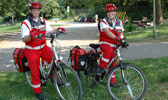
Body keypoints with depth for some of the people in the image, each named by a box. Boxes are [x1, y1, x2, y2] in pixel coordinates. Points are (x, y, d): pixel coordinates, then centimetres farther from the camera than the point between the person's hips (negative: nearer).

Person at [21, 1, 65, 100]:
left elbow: (50, 31, 7)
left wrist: (58, 29, -12)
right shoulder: (26, 23, -13)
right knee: (35, 71, -1)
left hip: (43, 47, 4)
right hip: (32, 50, -4)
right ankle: (38, 91, 15)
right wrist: (31, 36, -41)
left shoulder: (43, 21, 4)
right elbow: (24, 39, -20)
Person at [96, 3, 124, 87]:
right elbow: (107, 31, -29)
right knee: (109, 50, -39)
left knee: (113, 64, 6)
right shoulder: (103, 22, -11)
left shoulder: (119, 22, 8)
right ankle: (100, 68, -23)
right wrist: (116, 38, -45)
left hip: (115, 46, 5)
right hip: (105, 43, -5)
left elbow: (121, 34, 7)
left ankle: (112, 81, 20)